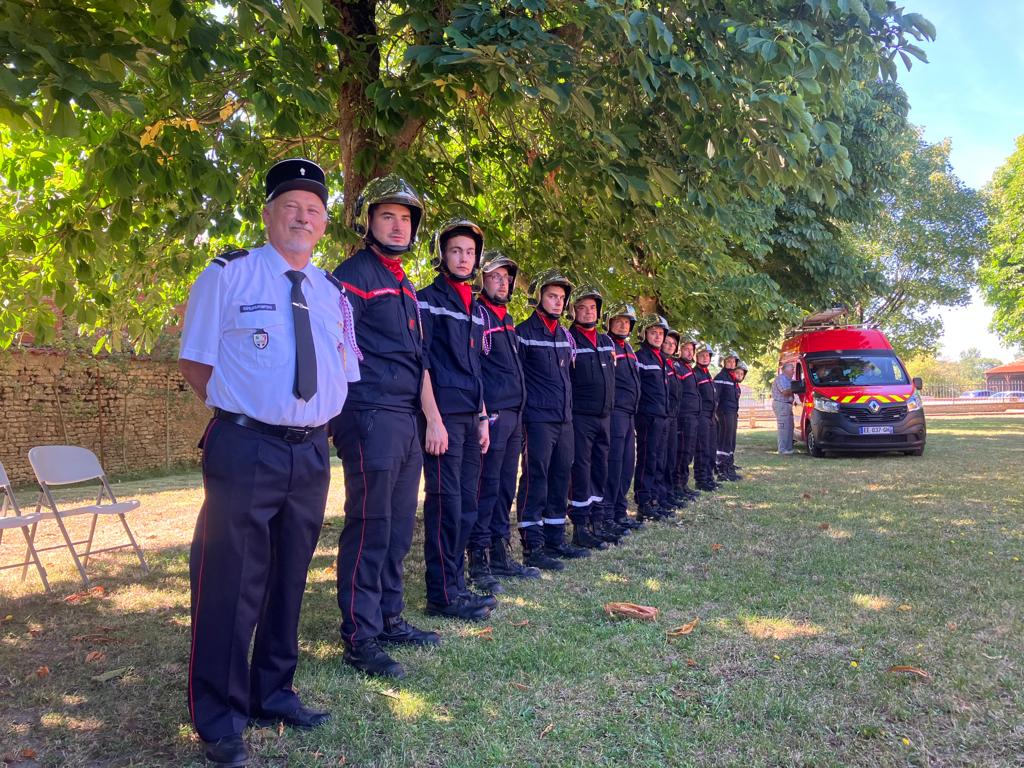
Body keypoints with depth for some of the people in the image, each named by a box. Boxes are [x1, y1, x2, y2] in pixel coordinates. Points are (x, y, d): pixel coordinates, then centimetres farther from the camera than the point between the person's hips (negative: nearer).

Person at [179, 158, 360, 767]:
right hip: (245, 449, -5)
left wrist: (315, 422, 8)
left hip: (313, 452, 5)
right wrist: (243, 411, -4)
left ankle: (274, 694, 33)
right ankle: (219, 718, 17)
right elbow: (196, 362, -1)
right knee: (231, 580, 0)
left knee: (289, 577, 15)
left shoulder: (333, 293, 12)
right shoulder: (227, 275, -2)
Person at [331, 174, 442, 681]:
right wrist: (341, 417, -16)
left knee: (399, 528, 13)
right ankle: (360, 640, 5)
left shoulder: (405, 287, 21)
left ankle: (389, 619, 25)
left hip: (407, 421, 9)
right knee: (369, 528, -5)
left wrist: (432, 418, 18)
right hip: (370, 417, -8)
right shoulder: (353, 275, -5)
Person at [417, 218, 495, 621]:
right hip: (442, 415, -8)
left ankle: (456, 582, 20)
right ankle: (442, 594, 0)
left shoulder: (474, 308, 20)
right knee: (446, 502, -7)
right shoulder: (427, 300, -3)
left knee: (466, 504, 10)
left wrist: (482, 417, 17)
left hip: (470, 417, 8)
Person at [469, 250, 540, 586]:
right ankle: (479, 560, 2)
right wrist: (484, 412, -17)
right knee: (487, 487, -5)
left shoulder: (507, 319, 21)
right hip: (492, 415, -9)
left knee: (505, 487, 12)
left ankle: (501, 555, 21)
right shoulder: (477, 314, -6)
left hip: (514, 415, 9)